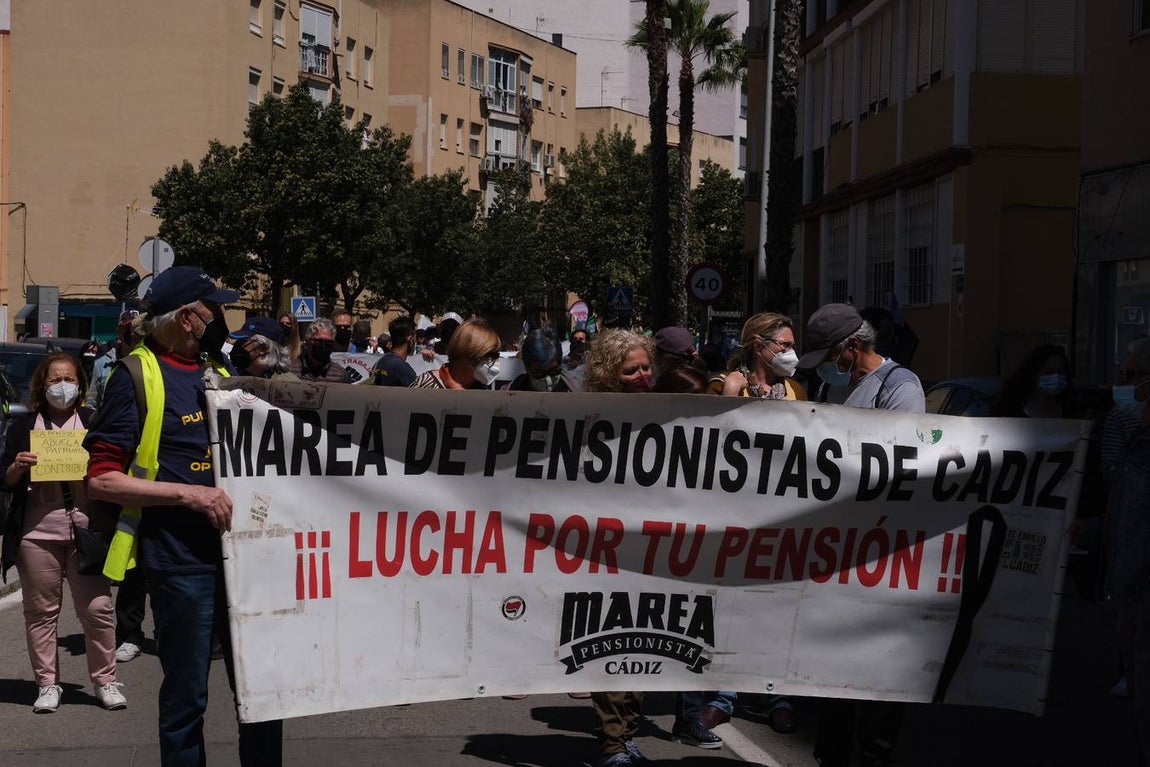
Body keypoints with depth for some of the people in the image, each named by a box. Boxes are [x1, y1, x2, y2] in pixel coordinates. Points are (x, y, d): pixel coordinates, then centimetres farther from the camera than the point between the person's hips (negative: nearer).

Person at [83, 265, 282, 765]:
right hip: (182, 562, -6)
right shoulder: (137, 376, -6)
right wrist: (189, 494, -18)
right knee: (186, 699, 4)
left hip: (240, 552, 6)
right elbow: (101, 479, -11)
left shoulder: (218, 371, 14)